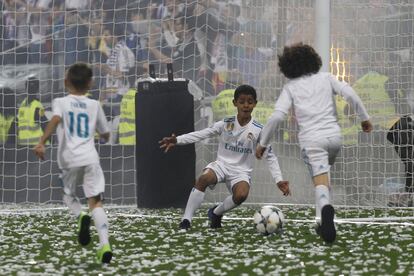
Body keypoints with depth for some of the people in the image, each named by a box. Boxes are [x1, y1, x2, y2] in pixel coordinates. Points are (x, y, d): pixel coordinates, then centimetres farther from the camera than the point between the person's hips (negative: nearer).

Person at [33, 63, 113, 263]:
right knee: (95, 201, -3)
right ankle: (104, 244, -23)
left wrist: (42, 142, -24)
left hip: (69, 158, -1)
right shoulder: (94, 105, 15)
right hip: (90, 157, 1)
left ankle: (80, 216, -10)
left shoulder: (61, 103, 6)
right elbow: (105, 135, 23)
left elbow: (55, 120, -17)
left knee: (69, 194, 24)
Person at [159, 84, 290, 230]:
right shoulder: (226, 124, 0)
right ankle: (186, 219, -27)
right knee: (203, 179, -33)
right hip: (222, 164, 1)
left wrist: (278, 180, -11)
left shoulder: (258, 130, -4)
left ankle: (217, 212, -1)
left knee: (241, 195, -34)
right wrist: (177, 140, -13)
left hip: (241, 171, -1)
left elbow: (270, 157, 0)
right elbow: (201, 134, -1)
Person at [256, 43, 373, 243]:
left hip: (311, 138, -3)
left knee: (320, 181, -13)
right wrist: (364, 117, 10)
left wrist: (263, 143, 6)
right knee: (324, 171, 26)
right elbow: (349, 93, 0)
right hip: (334, 135, 3)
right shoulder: (325, 78, 14)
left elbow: (277, 115, -2)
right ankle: (322, 219, 17)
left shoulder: (291, 87, 9)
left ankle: (325, 207, -46)